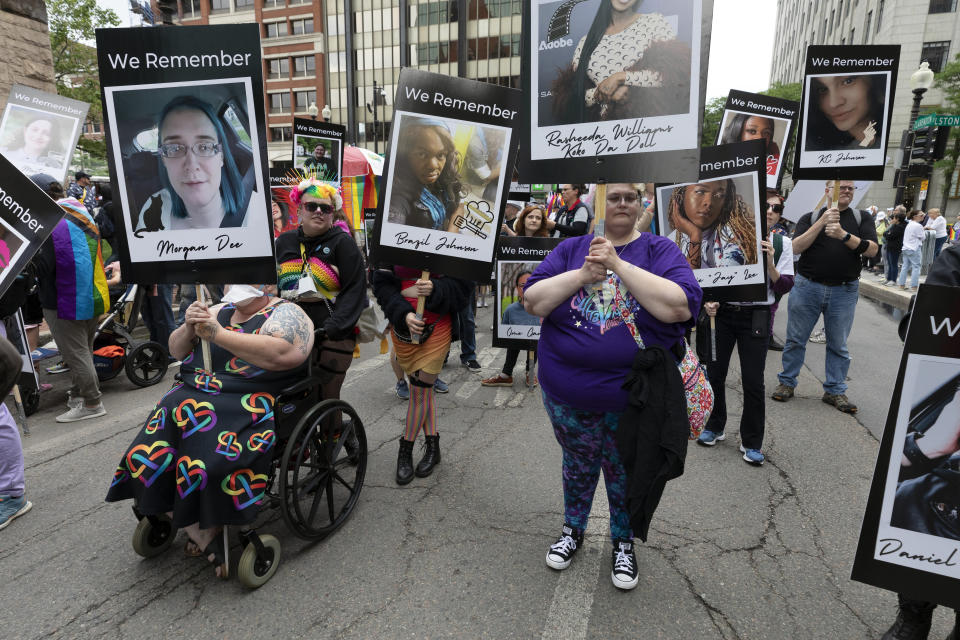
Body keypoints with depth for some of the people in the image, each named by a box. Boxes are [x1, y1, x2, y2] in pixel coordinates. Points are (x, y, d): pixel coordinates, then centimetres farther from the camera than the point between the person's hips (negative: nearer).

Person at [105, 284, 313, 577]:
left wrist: (217, 334, -19)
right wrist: (189, 329, -1)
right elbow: (176, 350, 22)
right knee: (146, 454, -13)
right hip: (189, 397, 7)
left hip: (247, 406, -7)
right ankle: (205, 540, -1)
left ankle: (213, 531, 0)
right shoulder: (220, 311, 21)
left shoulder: (286, 313, 0)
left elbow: (283, 353, -21)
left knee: (213, 461, -29)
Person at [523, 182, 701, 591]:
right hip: (567, 394, 2)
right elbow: (532, 302, -9)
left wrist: (619, 264, -23)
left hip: (633, 397, -1)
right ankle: (573, 530, 47)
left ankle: (623, 542, 44)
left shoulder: (660, 250, -5)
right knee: (578, 464, 21)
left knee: (626, 472, 18)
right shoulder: (571, 249, 0)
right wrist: (584, 273, -21)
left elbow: (680, 307, -21)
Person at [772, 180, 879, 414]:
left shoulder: (861, 218, 9)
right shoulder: (810, 217, 6)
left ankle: (835, 390, 18)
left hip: (844, 291, 1)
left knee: (838, 344, 7)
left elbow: (872, 249, -4)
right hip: (807, 287, -1)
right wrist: (822, 222, -18)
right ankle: (787, 383, 17)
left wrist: (844, 235, -18)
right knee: (796, 339, 5)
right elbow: (797, 247, -10)